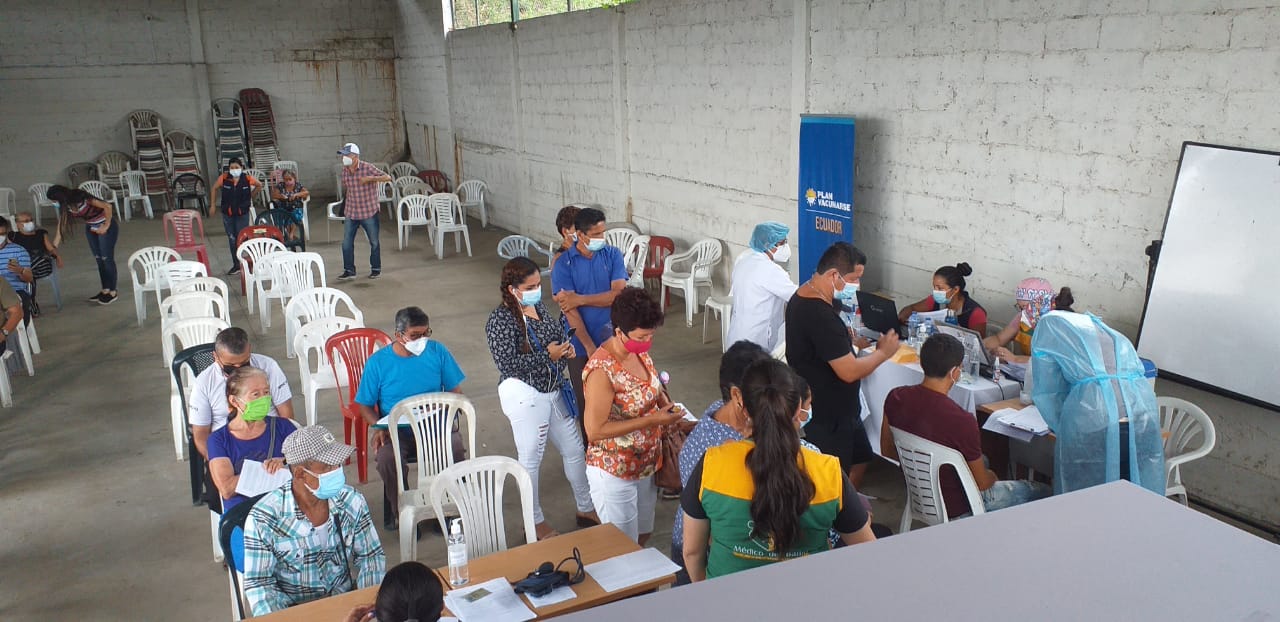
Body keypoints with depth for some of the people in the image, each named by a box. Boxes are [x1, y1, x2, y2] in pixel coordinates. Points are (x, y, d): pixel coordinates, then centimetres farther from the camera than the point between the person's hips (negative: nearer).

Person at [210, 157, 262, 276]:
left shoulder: (248, 179, -11)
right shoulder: (223, 178, -9)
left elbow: (259, 185, 9)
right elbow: (214, 189, 8)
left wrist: (251, 195, 8)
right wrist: (213, 204, 9)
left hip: (242, 213, -2)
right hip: (228, 214, 2)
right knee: (232, 240, 9)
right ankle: (236, 265, 18)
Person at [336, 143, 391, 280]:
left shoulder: (368, 168, -14)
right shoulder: (345, 170, 1)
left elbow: (387, 177, -17)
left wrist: (370, 178, -27)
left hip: (369, 212, -4)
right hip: (351, 213, 4)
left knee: (374, 242, 9)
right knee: (346, 243, 2)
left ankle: (376, 269, 25)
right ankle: (349, 270, 13)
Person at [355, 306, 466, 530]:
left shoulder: (437, 351, 3)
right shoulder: (378, 362, -1)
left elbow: (456, 391, 8)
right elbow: (365, 405, 6)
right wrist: (379, 428, -15)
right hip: (396, 430, -1)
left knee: (454, 447, -32)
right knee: (386, 457, -33)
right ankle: (401, 512, -8)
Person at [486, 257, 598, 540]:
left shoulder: (538, 307, 5)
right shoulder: (501, 320, -18)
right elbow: (507, 363, -24)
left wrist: (566, 350, -1)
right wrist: (548, 356, -23)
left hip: (553, 391, 8)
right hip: (524, 395, -8)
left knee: (574, 449, 16)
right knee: (531, 459, 6)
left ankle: (586, 509, 33)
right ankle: (535, 522, 24)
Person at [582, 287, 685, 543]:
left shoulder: (640, 352, -4)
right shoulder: (602, 370, -28)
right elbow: (595, 430, -28)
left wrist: (666, 403, -6)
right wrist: (651, 420, -28)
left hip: (646, 463, 7)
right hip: (614, 472, -7)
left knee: (643, 534, 24)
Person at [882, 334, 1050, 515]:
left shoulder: (895, 398, -16)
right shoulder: (961, 420, -33)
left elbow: (887, 452, 0)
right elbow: (981, 483, -17)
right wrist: (991, 477, 5)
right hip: (955, 507, -6)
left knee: (981, 460, 34)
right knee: (1042, 491, 12)